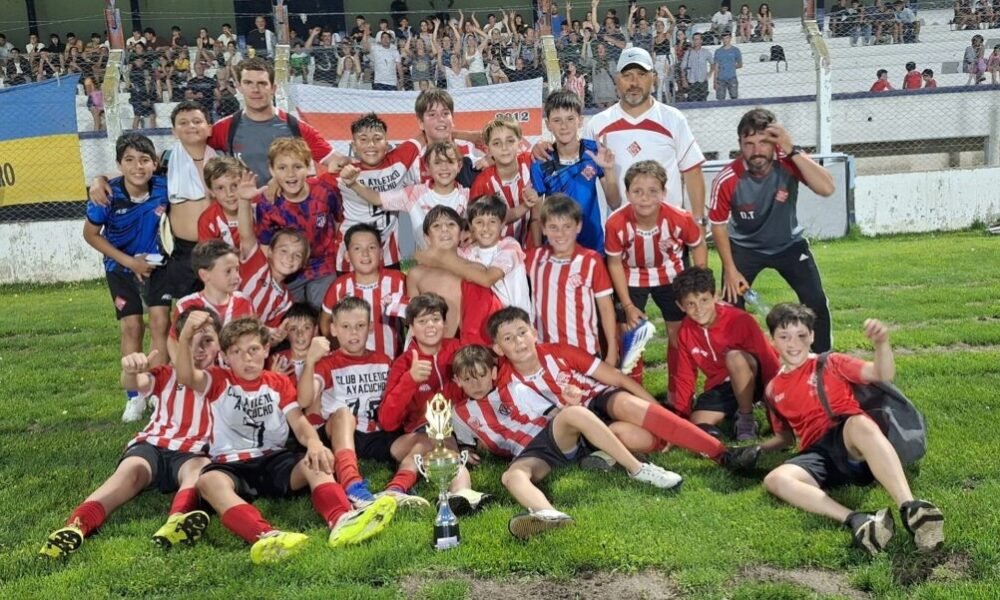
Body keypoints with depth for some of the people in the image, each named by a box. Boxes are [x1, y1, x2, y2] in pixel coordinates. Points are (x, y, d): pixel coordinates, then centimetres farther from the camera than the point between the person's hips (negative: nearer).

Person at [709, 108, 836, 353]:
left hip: (789, 244, 1)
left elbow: (826, 188, -38)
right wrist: (730, 270, -9)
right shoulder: (727, 180, -25)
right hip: (744, 247, -1)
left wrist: (793, 150, -43)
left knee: (816, 302, -6)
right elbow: (719, 225, -10)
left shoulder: (788, 163, -23)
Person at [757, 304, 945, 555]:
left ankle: (910, 508, -51)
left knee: (860, 423, -40)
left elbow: (884, 375, 3)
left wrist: (881, 343, -16)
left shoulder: (830, 363, 14)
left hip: (854, 448, -2)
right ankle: (856, 520, -50)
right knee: (775, 479, -32)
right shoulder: (773, 390, 22)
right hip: (817, 454, 2)